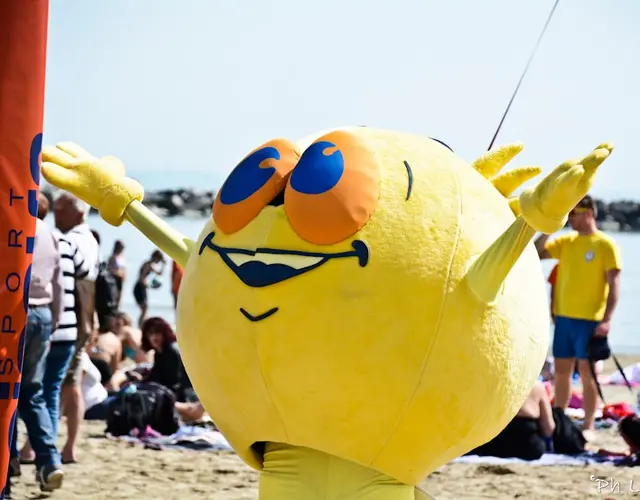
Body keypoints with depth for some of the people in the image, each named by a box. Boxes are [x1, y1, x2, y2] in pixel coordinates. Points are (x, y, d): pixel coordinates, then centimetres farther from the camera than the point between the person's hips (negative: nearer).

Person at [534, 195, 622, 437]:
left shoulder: (605, 245, -6)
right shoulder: (566, 241, 11)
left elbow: (614, 285, -10)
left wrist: (607, 319, -18)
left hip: (589, 320, -6)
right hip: (563, 317, 6)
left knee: (587, 373, -2)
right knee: (561, 371, 10)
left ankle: (588, 426, 3)